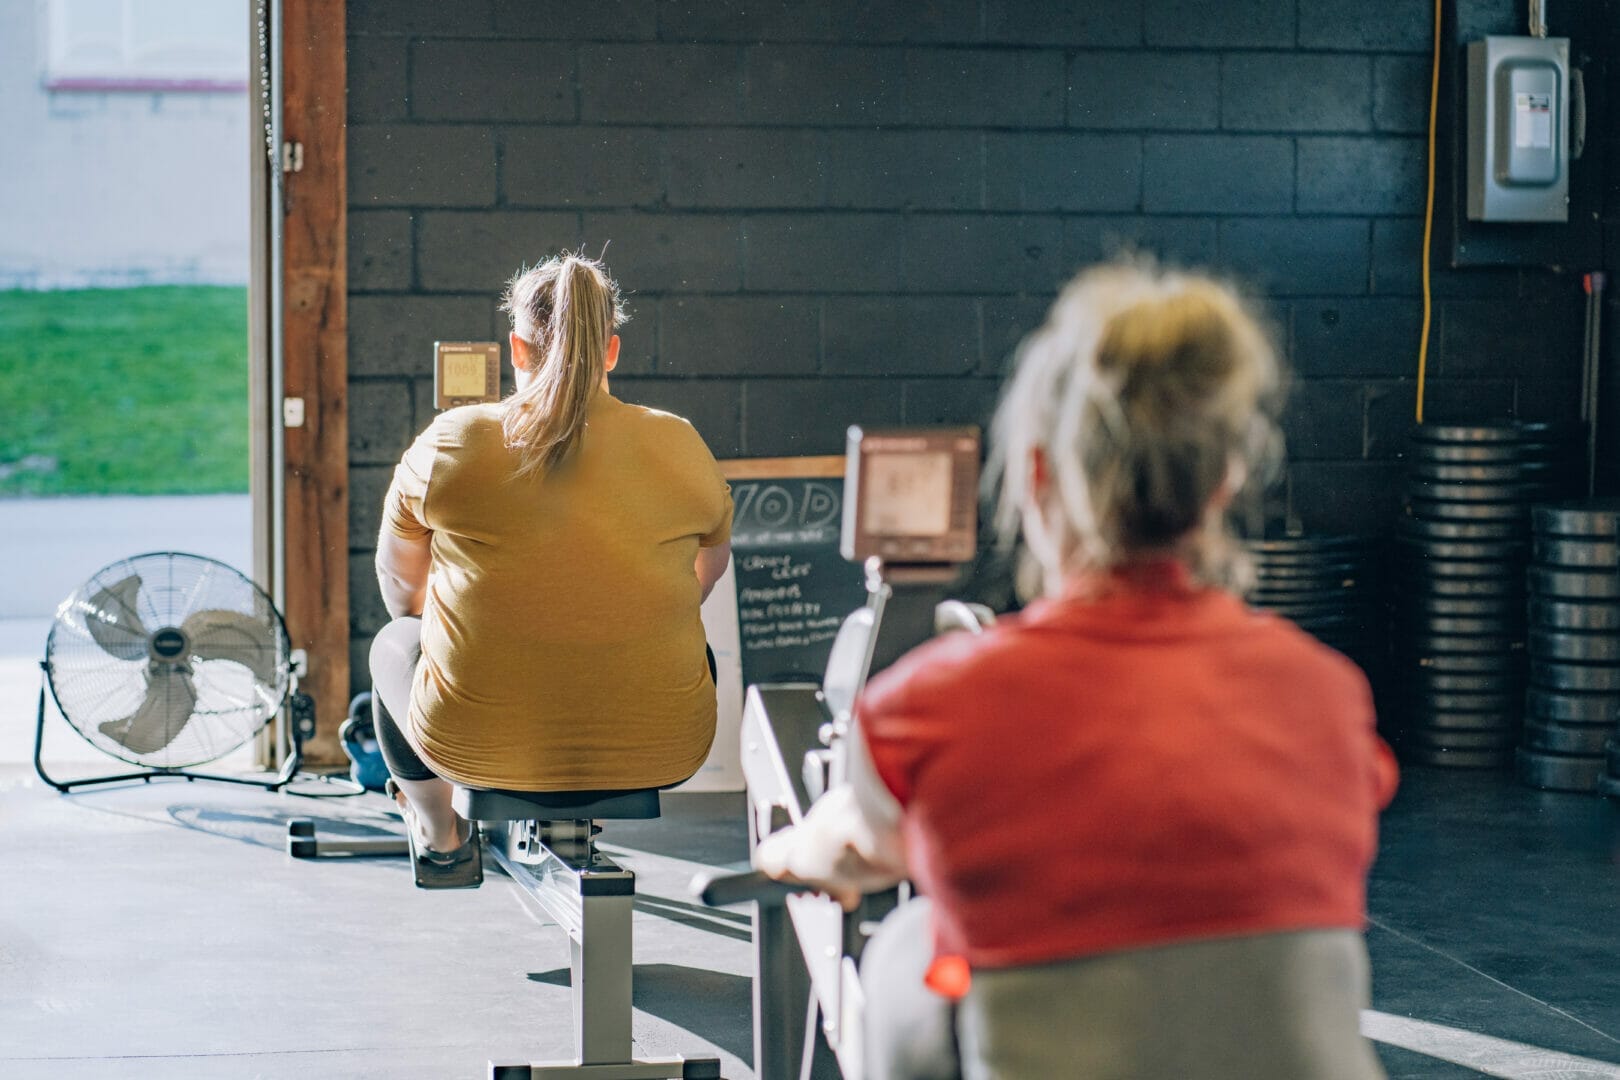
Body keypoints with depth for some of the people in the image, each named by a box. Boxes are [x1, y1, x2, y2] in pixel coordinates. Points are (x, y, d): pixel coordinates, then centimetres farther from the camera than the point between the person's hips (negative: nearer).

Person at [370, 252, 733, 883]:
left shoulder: (449, 444, -7)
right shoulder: (680, 448, -3)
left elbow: (400, 585, 8)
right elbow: (712, 563, 16)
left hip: (479, 748, -1)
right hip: (659, 752, 1)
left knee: (395, 642, 32)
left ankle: (439, 837, 49)